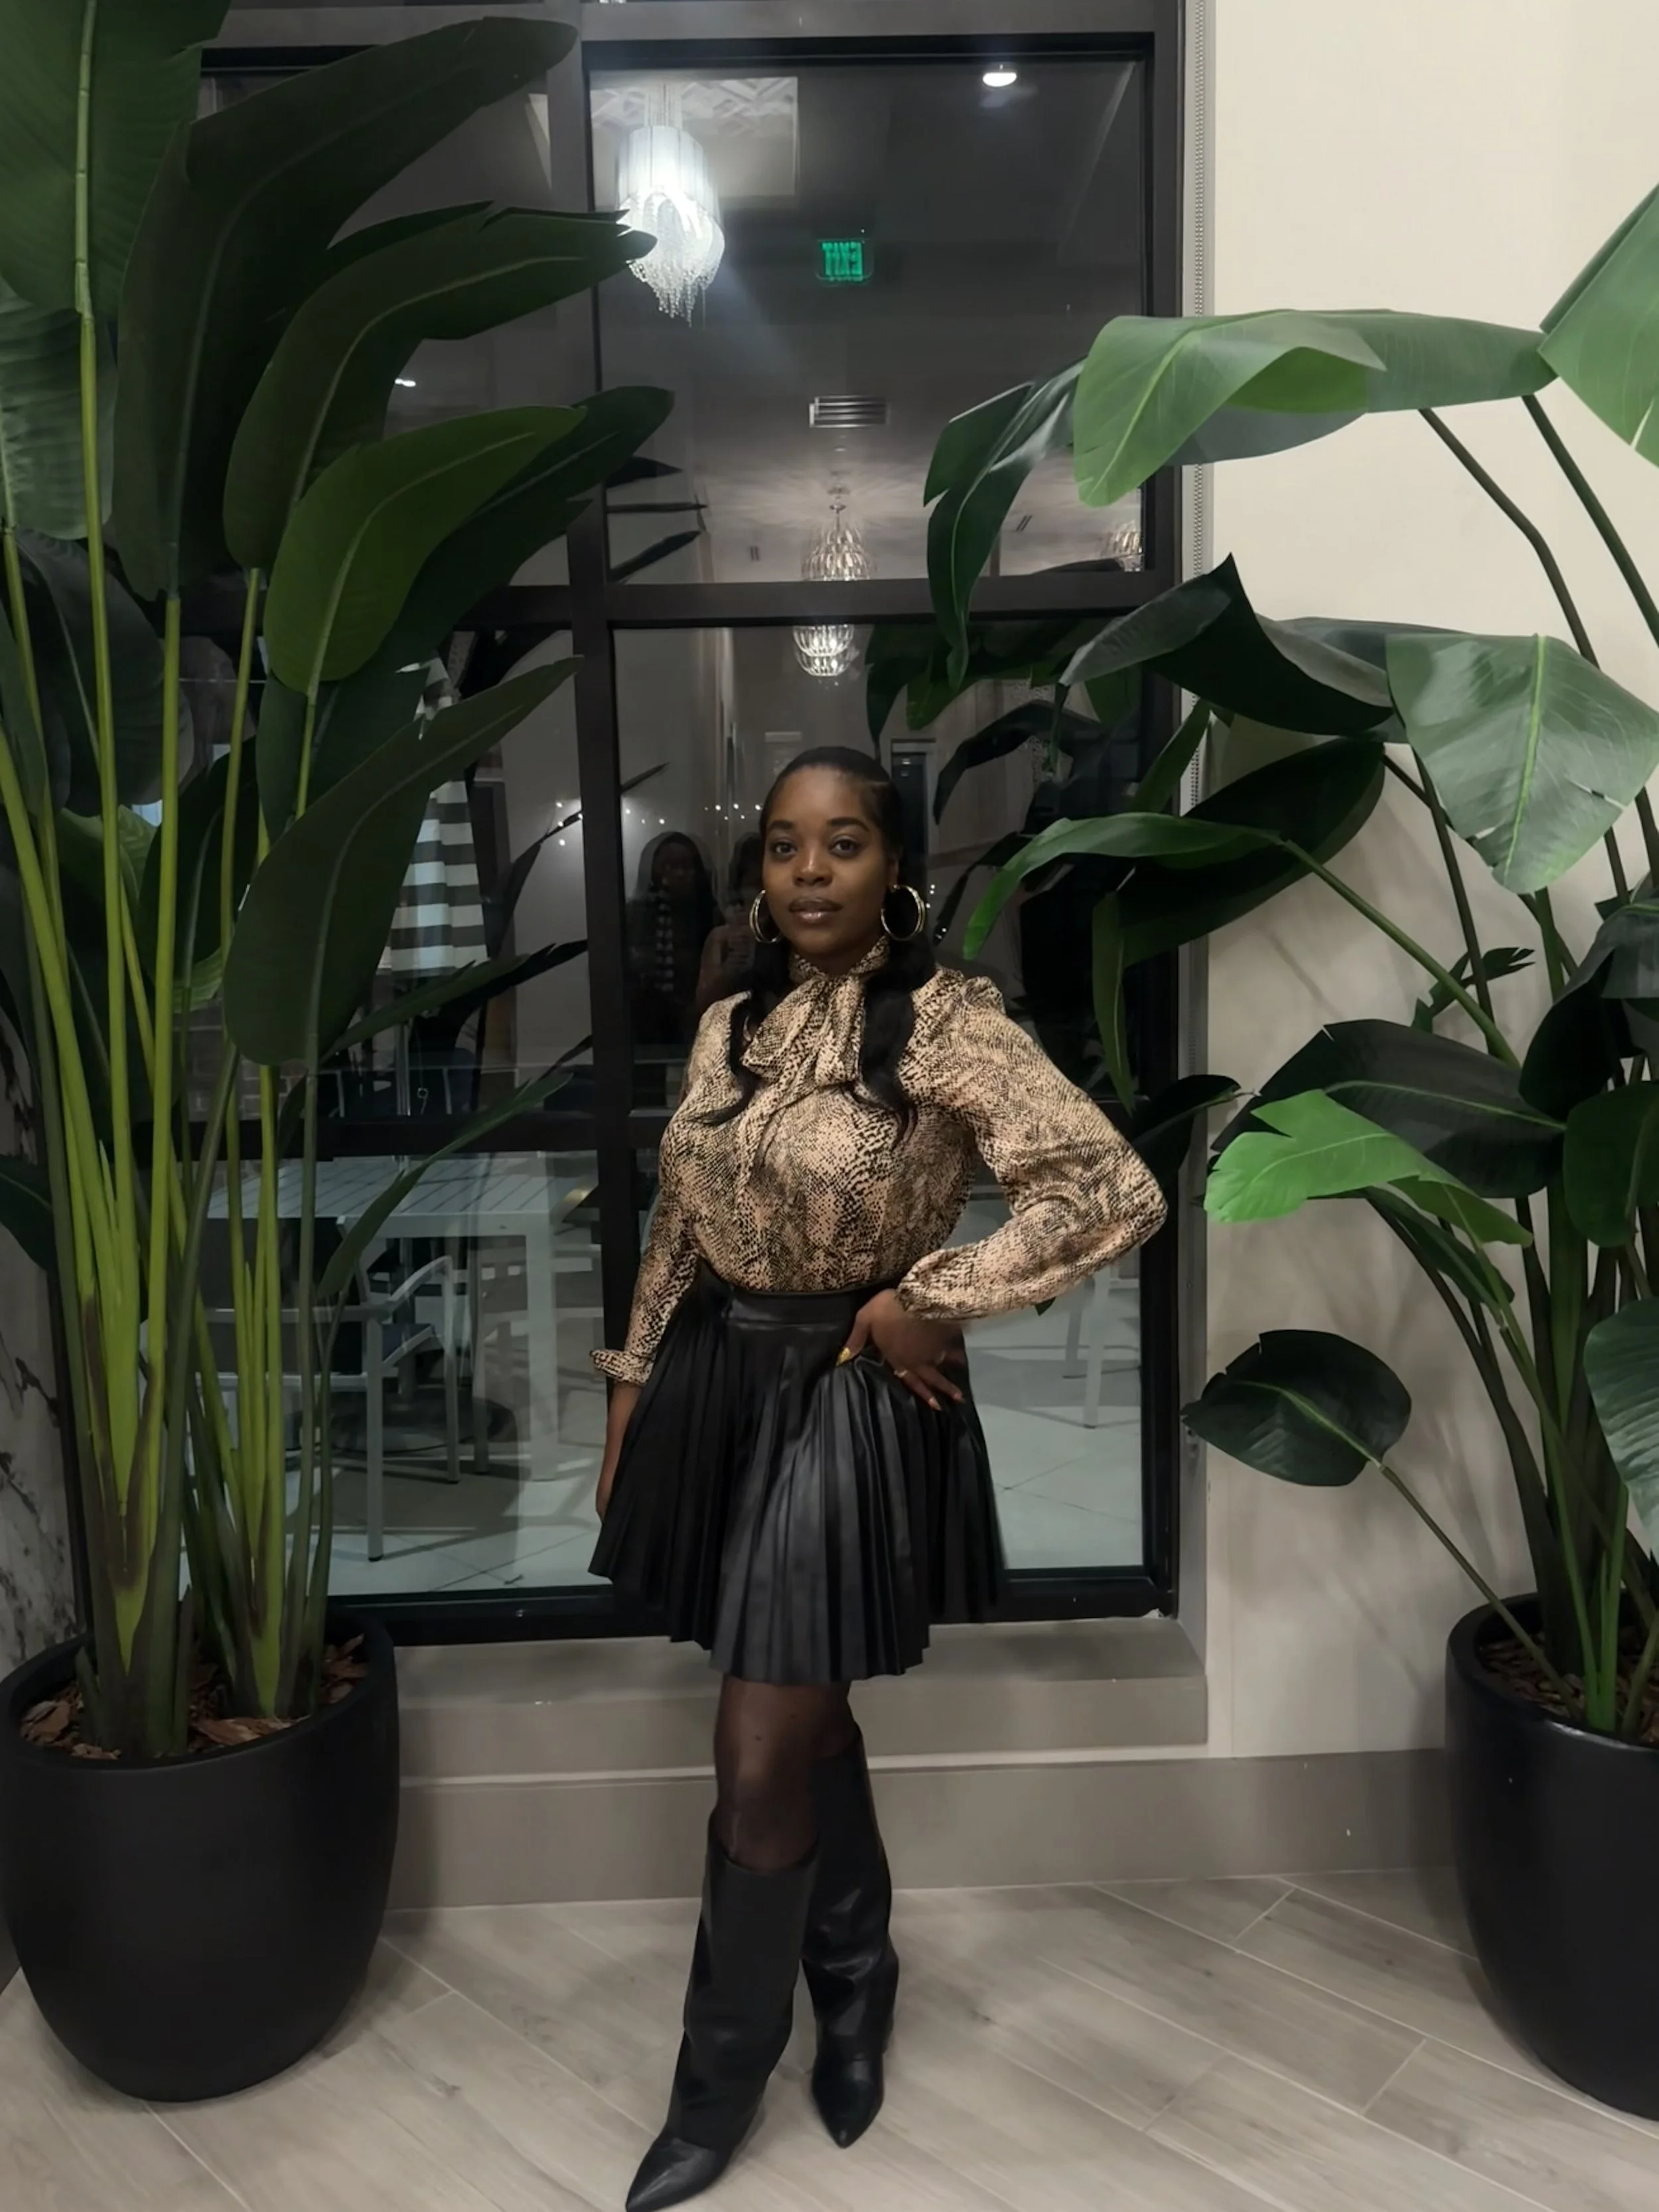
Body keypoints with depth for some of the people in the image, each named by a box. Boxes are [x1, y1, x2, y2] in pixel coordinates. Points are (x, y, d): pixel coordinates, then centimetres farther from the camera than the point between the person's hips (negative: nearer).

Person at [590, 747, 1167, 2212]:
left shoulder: (946, 1022, -14)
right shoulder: (731, 1027, 5)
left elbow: (1117, 1191, -23)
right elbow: (677, 1236, 11)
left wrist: (927, 1299, -18)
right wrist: (629, 1410, 11)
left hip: (846, 1402, -6)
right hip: (716, 1387, 6)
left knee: (760, 1760, 3)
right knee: (808, 1719, 21)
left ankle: (723, 2076, 29)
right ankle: (857, 1985, 45)